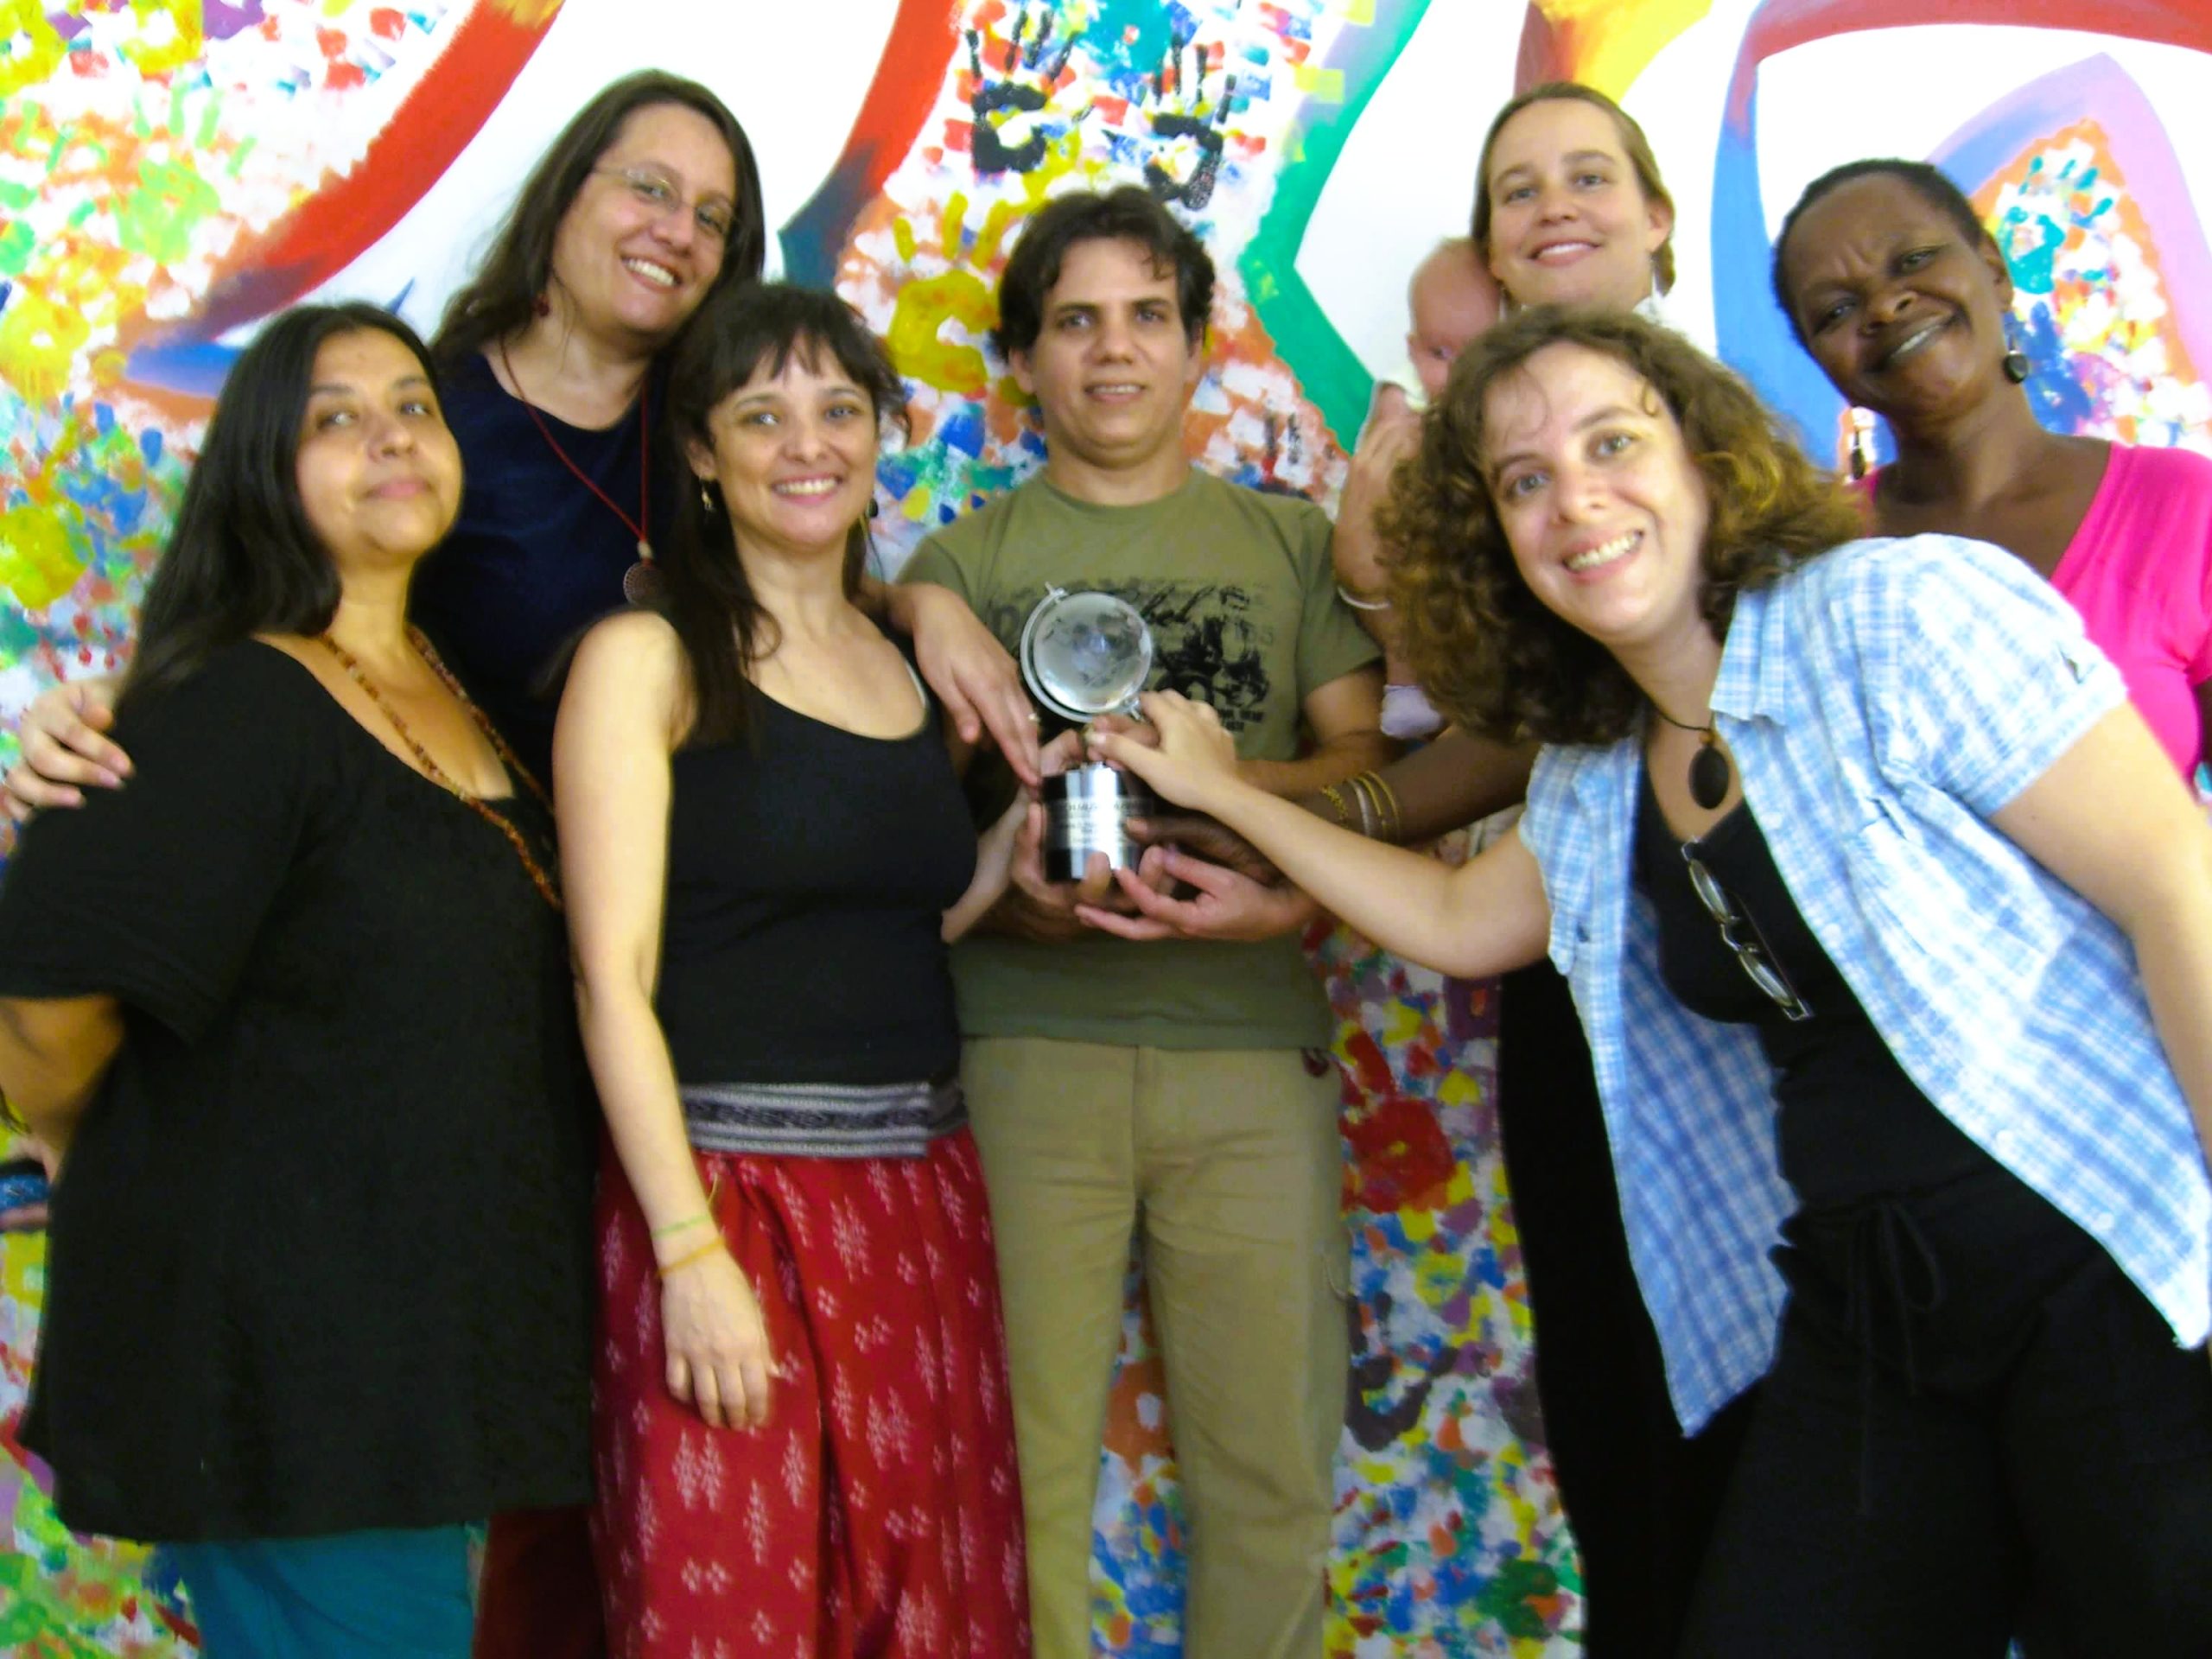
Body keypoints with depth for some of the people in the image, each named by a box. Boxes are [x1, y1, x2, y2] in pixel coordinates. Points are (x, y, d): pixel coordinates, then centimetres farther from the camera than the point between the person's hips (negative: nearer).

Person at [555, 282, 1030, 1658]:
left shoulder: (914, 664, 13)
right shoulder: (648, 660, -4)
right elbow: (614, 978, -11)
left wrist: (1009, 856, 4)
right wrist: (692, 1254, -17)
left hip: (923, 1193, 6)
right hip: (732, 1189, -5)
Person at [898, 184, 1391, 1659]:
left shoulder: (1291, 541, 15)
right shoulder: (961, 563, 12)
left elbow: (1363, 762, 8)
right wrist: (1003, 883, -15)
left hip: (1250, 1036, 1)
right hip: (1032, 1039, -1)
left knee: (1273, 1463, 2)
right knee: (1027, 1458, -1)